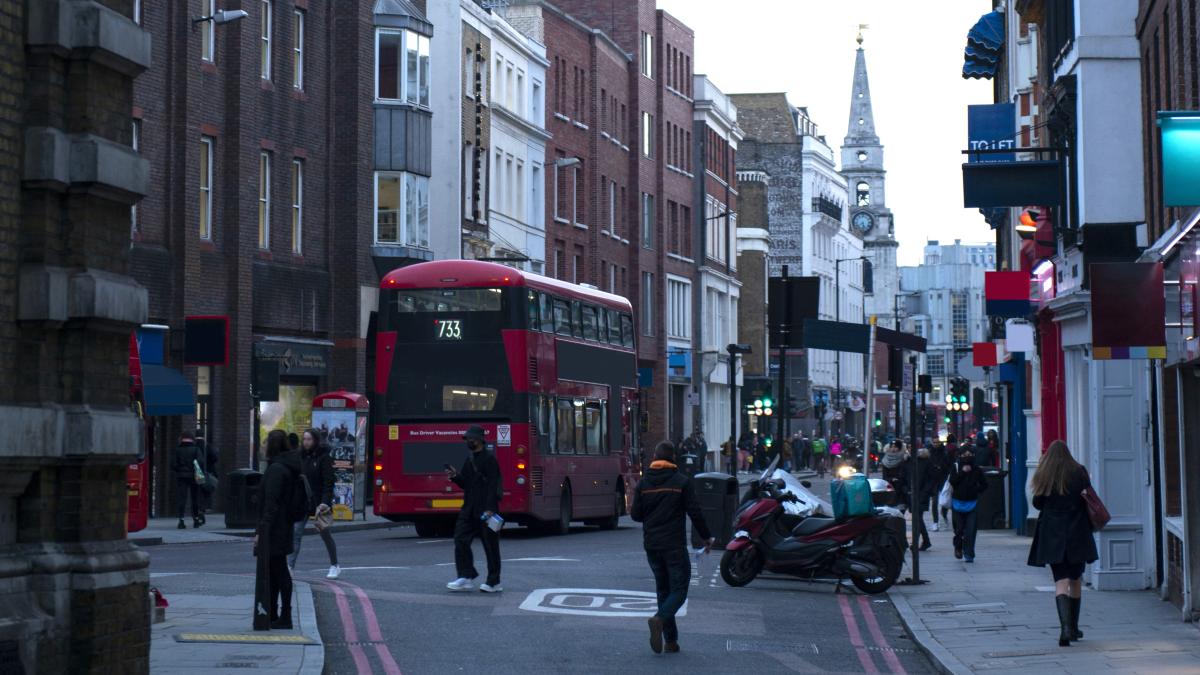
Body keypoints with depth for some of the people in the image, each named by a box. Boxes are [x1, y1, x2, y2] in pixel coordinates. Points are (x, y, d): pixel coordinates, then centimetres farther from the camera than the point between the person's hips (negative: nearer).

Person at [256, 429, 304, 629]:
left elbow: (271, 504, -21)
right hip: (284, 528, 10)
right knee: (274, 572, 16)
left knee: (278, 572, -5)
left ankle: (284, 618, -2)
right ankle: (272, 615, 24)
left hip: (273, 529, -10)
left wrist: (262, 531, -20)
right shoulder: (289, 467, 13)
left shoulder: (276, 469, -17)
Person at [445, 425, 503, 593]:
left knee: (490, 545, 0)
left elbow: (493, 485, -17)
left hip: (485, 510, -8)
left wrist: (490, 509, -23)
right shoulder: (469, 459, 15)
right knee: (461, 540, 0)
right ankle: (466, 577, 3)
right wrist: (455, 476, -1)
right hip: (469, 509, 8)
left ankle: (494, 582, 6)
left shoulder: (489, 459, -10)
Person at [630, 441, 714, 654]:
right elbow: (695, 512, -7)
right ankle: (660, 619, -28)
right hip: (674, 545, -4)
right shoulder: (681, 482, -6)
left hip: (651, 546, 4)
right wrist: (706, 537, 6)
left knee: (663, 589, 13)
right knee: (679, 589, 0)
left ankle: (671, 640, 10)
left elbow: (635, 514, 5)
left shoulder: (643, 483, 4)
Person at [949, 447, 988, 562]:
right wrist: (962, 472, -17)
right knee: (959, 529, 6)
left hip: (972, 503, 0)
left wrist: (976, 490, -5)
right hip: (958, 503, 0)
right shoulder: (956, 467, 0)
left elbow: (984, 485, 10)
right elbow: (952, 481, -13)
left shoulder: (976, 470, 3)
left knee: (971, 530, -6)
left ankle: (969, 554, -1)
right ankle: (958, 547, 33)